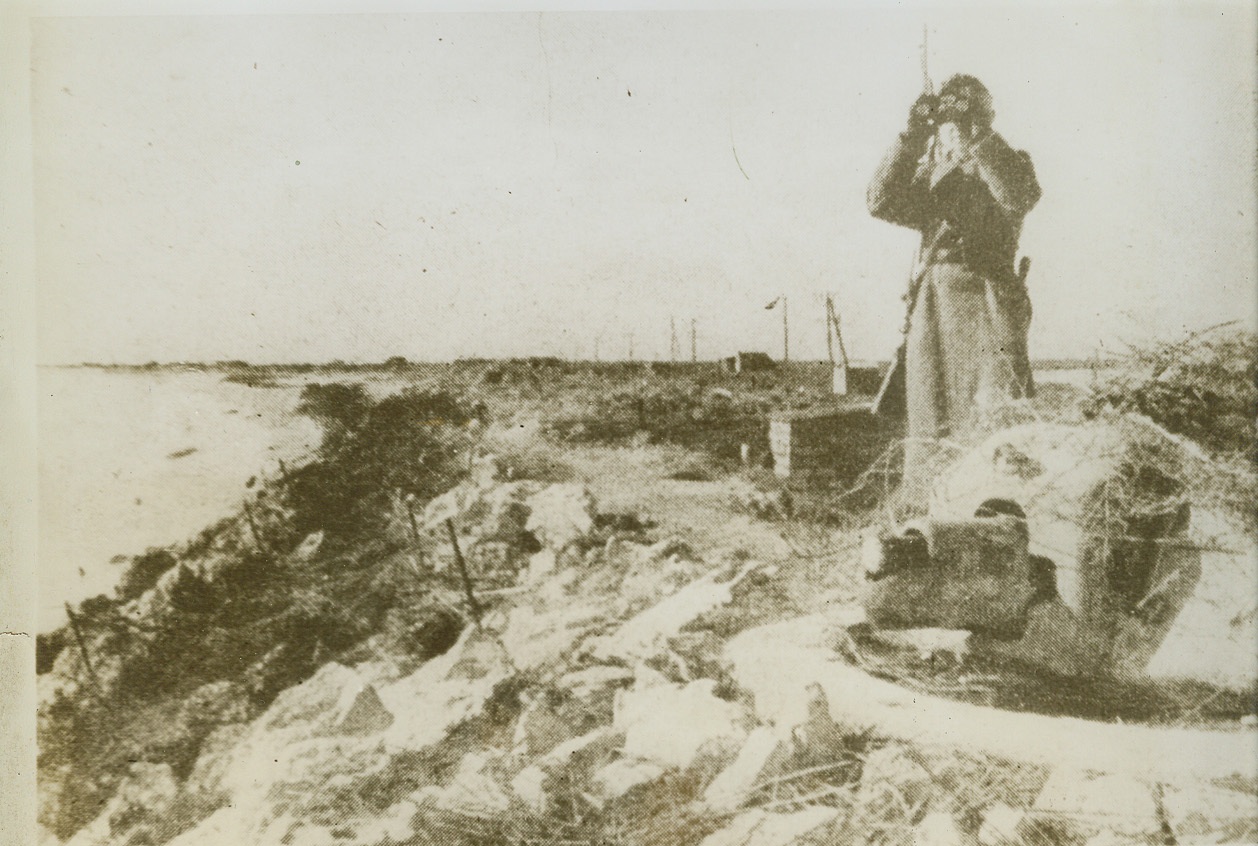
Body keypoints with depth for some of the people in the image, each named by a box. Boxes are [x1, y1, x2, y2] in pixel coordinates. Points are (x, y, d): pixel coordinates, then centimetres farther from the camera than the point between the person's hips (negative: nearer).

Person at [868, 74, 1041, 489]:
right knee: (928, 422, 4)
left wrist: (976, 138, -12)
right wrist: (912, 137, -4)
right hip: (931, 302, 3)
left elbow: (1019, 197, -13)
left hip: (989, 304, -3)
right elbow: (882, 202, 2)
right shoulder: (929, 173, 19)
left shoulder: (1010, 163, 11)